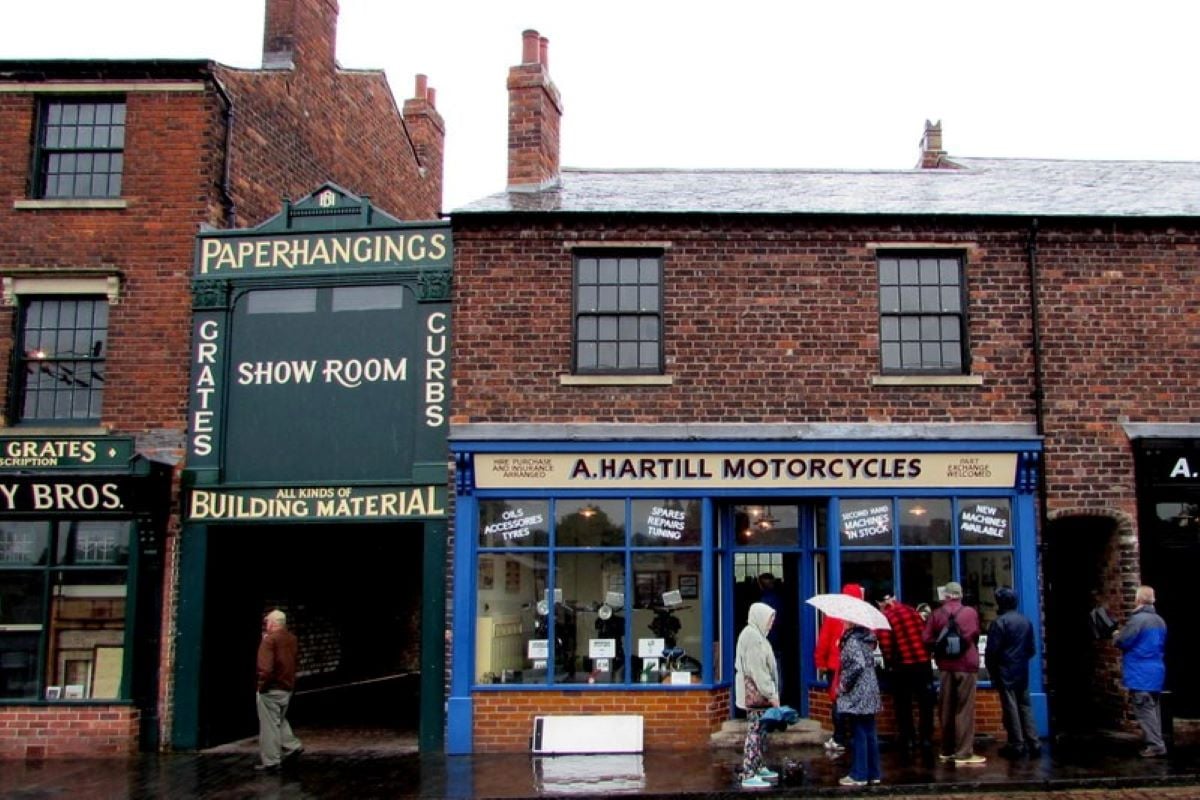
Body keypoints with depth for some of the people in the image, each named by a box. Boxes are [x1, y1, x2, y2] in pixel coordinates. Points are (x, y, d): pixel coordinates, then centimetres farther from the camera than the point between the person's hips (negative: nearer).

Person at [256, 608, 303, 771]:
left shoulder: (269, 640, -18)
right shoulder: (291, 638, 6)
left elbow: (265, 668, -24)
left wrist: (262, 685, -13)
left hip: (272, 689, -8)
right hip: (288, 687, 8)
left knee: (269, 724, 2)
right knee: (280, 719, 26)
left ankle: (270, 760, 7)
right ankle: (292, 745, 20)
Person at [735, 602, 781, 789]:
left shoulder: (756, 635, 17)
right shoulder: (752, 636, -16)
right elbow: (757, 670, -20)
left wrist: (770, 692, 16)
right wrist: (771, 694, -18)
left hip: (758, 693, 10)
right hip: (756, 693, -10)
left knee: (760, 731, 15)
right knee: (755, 732, -9)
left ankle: (758, 767, 24)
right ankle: (749, 775, -8)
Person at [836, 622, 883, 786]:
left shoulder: (852, 640, -15)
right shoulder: (866, 638, 10)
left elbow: (858, 665, -27)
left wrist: (844, 684, -15)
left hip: (856, 695, -8)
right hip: (870, 693, 8)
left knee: (858, 735, -2)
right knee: (870, 734, 12)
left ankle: (859, 775, 3)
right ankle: (874, 773, 18)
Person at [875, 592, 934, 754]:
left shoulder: (885, 617, -5)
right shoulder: (912, 610, 10)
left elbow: (885, 644, -13)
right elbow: (926, 634, 12)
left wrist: (890, 662, 2)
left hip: (902, 666, -3)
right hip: (923, 662, 3)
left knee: (904, 706, 11)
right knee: (925, 704, 11)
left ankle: (908, 740, 14)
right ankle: (926, 740, 10)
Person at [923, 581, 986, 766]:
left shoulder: (937, 614, 3)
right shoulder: (970, 612, -3)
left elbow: (927, 639, -2)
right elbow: (975, 636, -4)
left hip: (945, 666, 3)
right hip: (966, 664, -3)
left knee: (946, 709, 12)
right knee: (964, 709, -3)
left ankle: (947, 750, 20)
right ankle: (964, 753, -5)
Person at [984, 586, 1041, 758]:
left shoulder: (999, 622, -14)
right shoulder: (1026, 621, 7)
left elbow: (992, 651, -14)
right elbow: (1031, 648, 14)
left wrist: (991, 670, -2)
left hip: (1005, 672, -7)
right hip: (1023, 671, 7)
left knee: (1010, 709, -1)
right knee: (1025, 706, 12)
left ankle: (1017, 745, 1)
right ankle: (1033, 743, 12)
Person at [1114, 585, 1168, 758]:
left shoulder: (1137, 619, -18)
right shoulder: (1159, 621, 12)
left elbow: (1122, 641, -17)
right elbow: (1163, 646, 23)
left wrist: (1116, 635, 4)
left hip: (1141, 674, -9)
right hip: (1156, 671, 9)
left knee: (1144, 709, -6)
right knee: (1153, 708, 14)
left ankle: (1156, 745, -8)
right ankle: (1155, 742, 20)